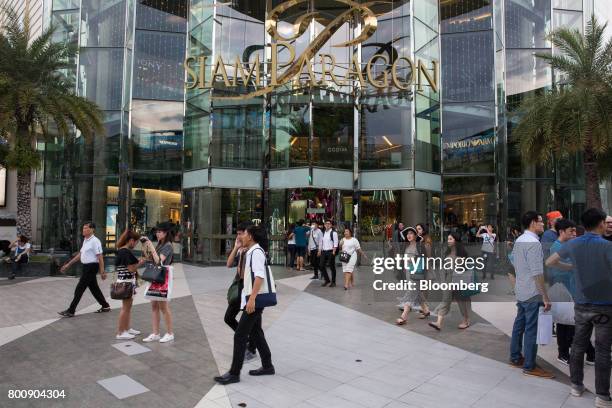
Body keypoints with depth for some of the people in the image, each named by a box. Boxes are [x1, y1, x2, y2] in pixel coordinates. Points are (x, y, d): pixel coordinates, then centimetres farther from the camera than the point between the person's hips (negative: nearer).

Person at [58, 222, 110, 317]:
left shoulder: (95, 241, -16)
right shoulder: (85, 240, 13)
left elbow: (100, 257, -19)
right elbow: (80, 254, 21)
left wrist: (102, 272, -20)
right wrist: (68, 264, 19)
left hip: (92, 267, -9)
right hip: (87, 267, 9)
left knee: (79, 289, -4)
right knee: (94, 288, 15)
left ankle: (71, 311, 4)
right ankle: (105, 306, 25)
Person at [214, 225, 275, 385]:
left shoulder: (256, 252, -16)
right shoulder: (251, 252, 14)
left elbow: (260, 276, -26)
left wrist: (252, 298, -29)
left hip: (255, 299, -10)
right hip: (253, 299, 10)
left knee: (240, 335, -5)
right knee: (256, 333, 17)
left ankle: (234, 373, 3)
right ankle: (267, 366, 28)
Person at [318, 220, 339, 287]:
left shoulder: (333, 233, -7)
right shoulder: (323, 233, 14)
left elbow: (335, 243, -11)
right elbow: (321, 242, 19)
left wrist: (334, 251, -19)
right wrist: (319, 250, 14)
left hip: (330, 251, -6)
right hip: (323, 251, 6)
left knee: (332, 267, 2)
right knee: (322, 266, 5)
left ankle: (333, 282, 14)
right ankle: (327, 280, 21)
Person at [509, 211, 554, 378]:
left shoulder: (519, 240, 10)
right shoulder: (533, 242, -19)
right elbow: (537, 273, -21)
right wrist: (545, 297, -18)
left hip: (520, 291, 9)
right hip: (532, 293, -9)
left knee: (519, 324, 16)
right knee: (531, 329, -1)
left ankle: (515, 358, 27)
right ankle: (529, 366, 8)